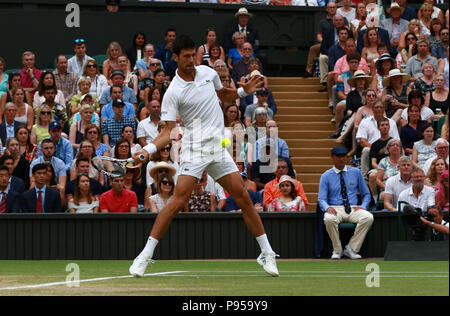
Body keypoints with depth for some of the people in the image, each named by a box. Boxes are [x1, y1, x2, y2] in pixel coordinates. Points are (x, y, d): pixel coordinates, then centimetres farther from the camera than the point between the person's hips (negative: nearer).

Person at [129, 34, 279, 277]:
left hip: (219, 148, 5)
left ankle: (267, 253, 11)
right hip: (194, 149, -5)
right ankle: (145, 255, -12)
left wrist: (243, 91, 10)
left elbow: (223, 94, 28)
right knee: (179, 201, -17)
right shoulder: (173, 92, -8)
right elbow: (169, 130, -10)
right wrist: (148, 149, -25)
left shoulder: (208, 73, 7)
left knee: (243, 198, 2)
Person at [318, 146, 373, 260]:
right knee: (329, 219, -38)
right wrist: (327, 208, -22)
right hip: (335, 209, -2)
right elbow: (321, 199, 1)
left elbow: (366, 194, 17)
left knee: (368, 218, -31)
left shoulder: (356, 172, 12)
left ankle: (352, 249, -18)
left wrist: (363, 207, -3)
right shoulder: (326, 176, 7)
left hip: (353, 208, 2)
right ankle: (337, 250, -16)